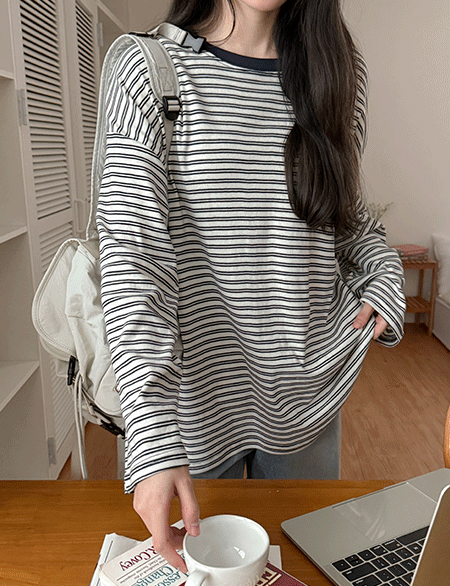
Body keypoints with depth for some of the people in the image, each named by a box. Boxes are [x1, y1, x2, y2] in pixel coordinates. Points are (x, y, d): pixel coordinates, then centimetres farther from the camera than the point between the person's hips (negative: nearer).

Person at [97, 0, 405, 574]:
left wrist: (384, 273, -5)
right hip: (195, 381, -3)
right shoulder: (151, 69, -10)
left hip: (306, 379, 4)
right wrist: (153, 436, -29)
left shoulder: (338, 69, 3)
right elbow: (131, 246, -21)